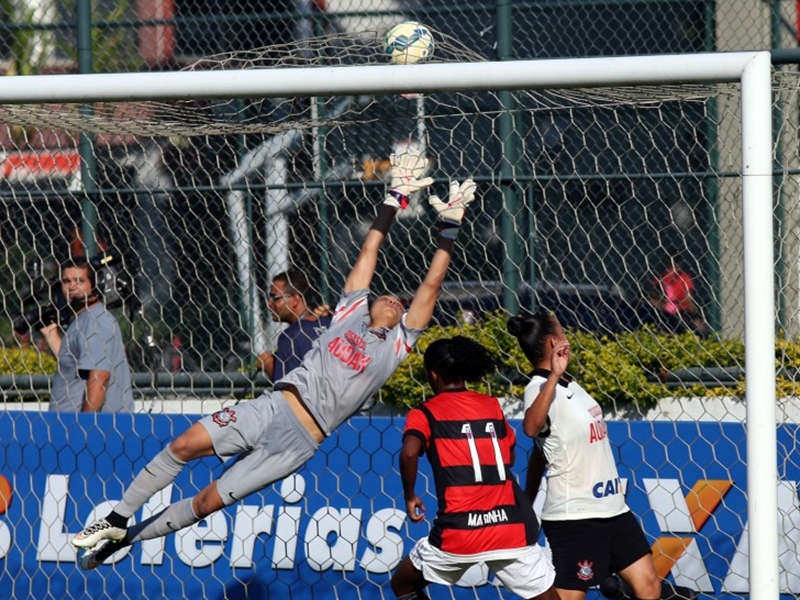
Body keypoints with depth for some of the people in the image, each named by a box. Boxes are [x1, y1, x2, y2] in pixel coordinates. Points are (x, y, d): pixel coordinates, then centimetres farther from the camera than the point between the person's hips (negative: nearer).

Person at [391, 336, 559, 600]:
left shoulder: (424, 414, 4)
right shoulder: (493, 406, 14)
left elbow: (410, 453, -15)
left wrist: (410, 498, -1)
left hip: (459, 530, -2)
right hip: (513, 528, 2)